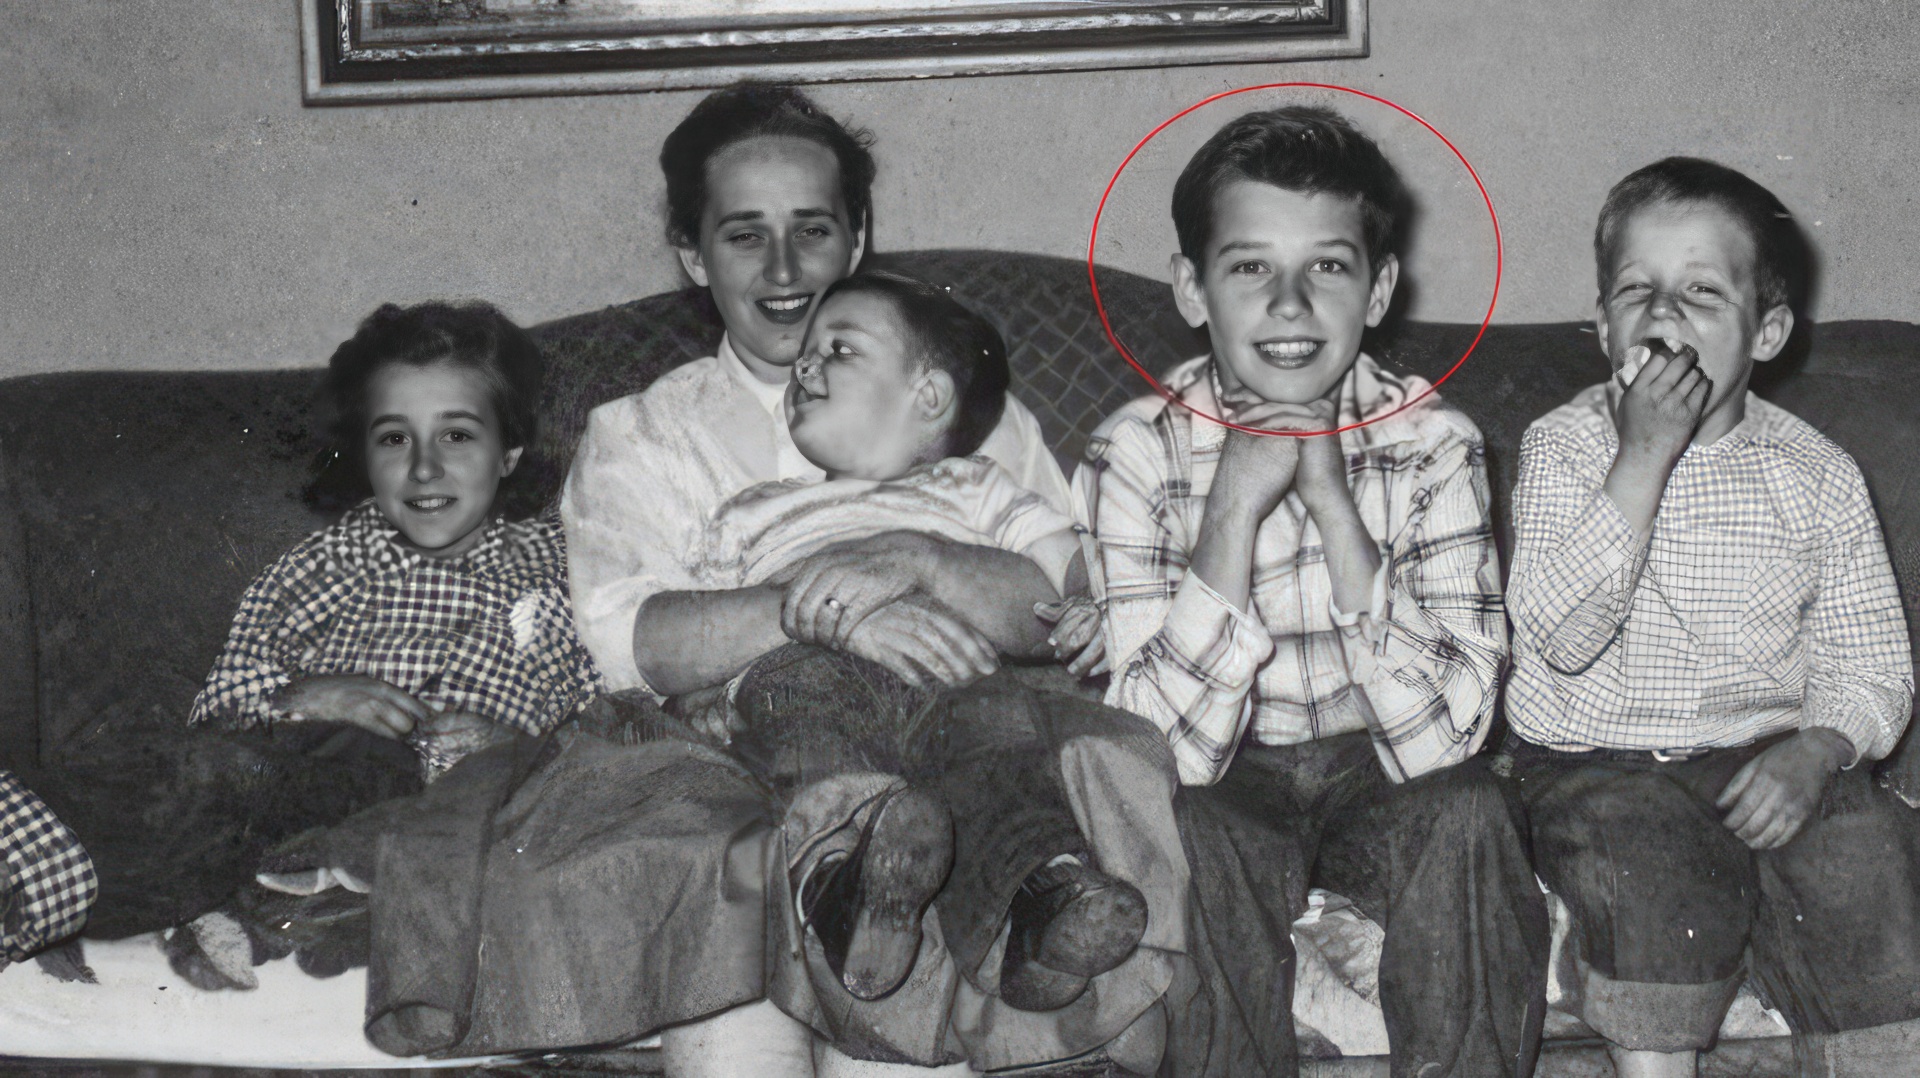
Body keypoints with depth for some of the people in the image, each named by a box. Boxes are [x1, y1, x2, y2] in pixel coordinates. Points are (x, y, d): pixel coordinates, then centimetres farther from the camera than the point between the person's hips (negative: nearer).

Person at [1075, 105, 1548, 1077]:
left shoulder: (1431, 443, -12)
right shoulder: (1136, 456, -14)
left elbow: (1444, 734, -22)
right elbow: (1169, 748, -22)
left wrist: (1332, 501, -28)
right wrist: (1233, 509, -29)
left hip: (1382, 783, 1)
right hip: (1225, 793, -1)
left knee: (1468, 814, -28)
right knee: (1190, 832, -31)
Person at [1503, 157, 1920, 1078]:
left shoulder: (1817, 477, 4)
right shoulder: (1563, 448, -2)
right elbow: (1561, 637, -16)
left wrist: (1814, 752, -15)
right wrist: (1644, 455, -19)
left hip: (1768, 755, 2)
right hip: (1599, 764, -2)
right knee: (1655, 877, -30)